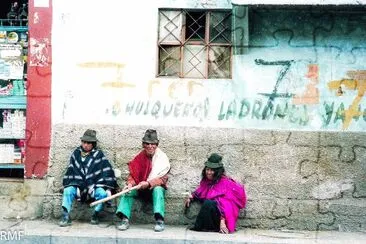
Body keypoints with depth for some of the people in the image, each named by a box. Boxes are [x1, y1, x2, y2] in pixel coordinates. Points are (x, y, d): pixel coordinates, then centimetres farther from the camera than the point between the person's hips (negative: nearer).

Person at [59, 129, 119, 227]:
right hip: (78, 185, 2)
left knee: (102, 193, -31)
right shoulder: (76, 154, 9)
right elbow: (70, 171, 11)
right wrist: (67, 185, -4)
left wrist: (108, 188, -12)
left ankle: (95, 215, -6)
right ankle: (66, 217, -19)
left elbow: (107, 172, -4)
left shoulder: (99, 154, 1)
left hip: (94, 186, -2)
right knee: (68, 191, -26)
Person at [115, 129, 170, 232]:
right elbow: (132, 174, 1)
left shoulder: (162, 158, -10)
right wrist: (130, 184, -22)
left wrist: (148, 183, -32)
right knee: (128, 191, -23)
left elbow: (162, 179, -15)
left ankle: (159, 220, -42)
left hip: (156, 187, -3)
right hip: (140, 188, 3)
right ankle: (124, 219, -29)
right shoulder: (139, 157, 1)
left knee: (158, 189, -36)